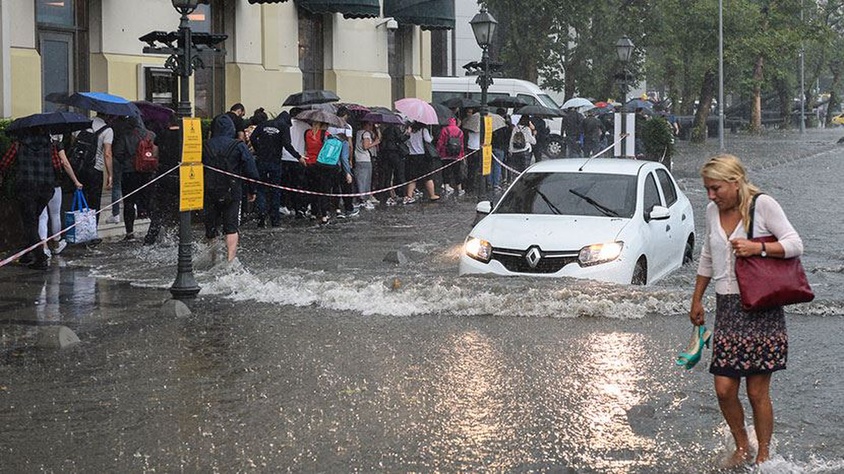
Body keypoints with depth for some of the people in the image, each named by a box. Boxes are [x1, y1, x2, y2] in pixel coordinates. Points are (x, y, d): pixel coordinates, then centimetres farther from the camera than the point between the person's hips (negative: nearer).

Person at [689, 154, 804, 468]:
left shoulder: (762, 205, -6)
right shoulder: (713, 211, 12)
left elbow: (795, 245, -8)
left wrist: (758, 248, -21)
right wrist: (697, 300, 27)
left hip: (761, 309, -5)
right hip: (727, 308, 5)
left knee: (757, 392, -2)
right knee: (724, 389, -1)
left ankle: (763, 456, 13)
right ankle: (742, 448, 20)